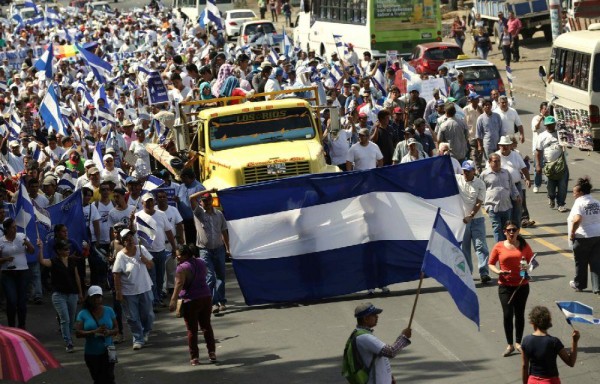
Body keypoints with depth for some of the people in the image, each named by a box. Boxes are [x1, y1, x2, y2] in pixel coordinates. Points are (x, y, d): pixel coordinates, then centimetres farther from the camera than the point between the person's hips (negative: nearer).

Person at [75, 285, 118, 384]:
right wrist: (94, 332, -25)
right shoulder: (83, 314, -3)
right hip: (91, 353, 0)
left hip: (107, 352, 0)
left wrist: (109, 332, -19)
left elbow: (116, 329, 5)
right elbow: (78, 333, -12)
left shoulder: (109, 311, 3)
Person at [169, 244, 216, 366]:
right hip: (206, 297, 6)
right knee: (206, 326, 16)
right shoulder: (201, 263, 7)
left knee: (192, 330, 3)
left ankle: (194, 357, 4)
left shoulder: (183, 267, -15)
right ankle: (212, 353, 14)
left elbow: (179, 284, -26)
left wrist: (173, 300, -32)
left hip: (191, 301, -6)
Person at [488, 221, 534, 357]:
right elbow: (491, 264, 3)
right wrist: (498, 271, -17)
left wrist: (527, 267, -14)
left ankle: (518, 343, 24)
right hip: (505, 285, -1)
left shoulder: (524, 246, 3)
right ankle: (509, 345, 5)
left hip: (522, 285, 1)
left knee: (519, 314, 9)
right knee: (507, 314, -7)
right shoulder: (499, 247, -2)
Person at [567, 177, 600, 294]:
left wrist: (572, 233, -16)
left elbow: (577, 220, -28)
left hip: (583, 237, -6)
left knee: (580, 262, 12)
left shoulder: (579, 203, -15)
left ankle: (579, 284, 27)